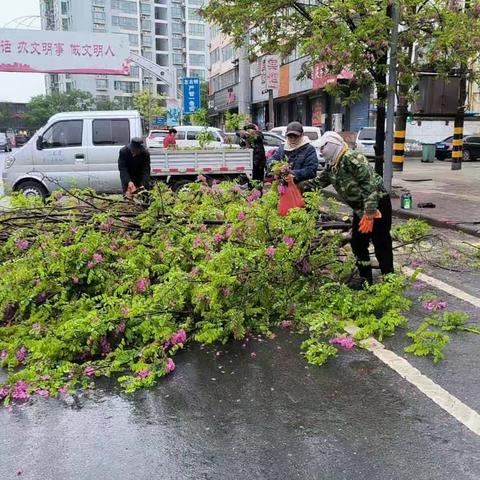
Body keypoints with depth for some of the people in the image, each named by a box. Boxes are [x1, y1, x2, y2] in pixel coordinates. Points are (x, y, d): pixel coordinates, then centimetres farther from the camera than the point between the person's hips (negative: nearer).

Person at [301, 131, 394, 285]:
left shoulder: (352, 158, -21)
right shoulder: (331, 166, 8)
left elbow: (370, 184, -27)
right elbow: (317, 182, 16)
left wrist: (369, 213, -29)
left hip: (377, 205, -9)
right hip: (360, 208, 9)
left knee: (381, 245, -4)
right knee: (357, 244, 11)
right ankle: (366, 280, 23)